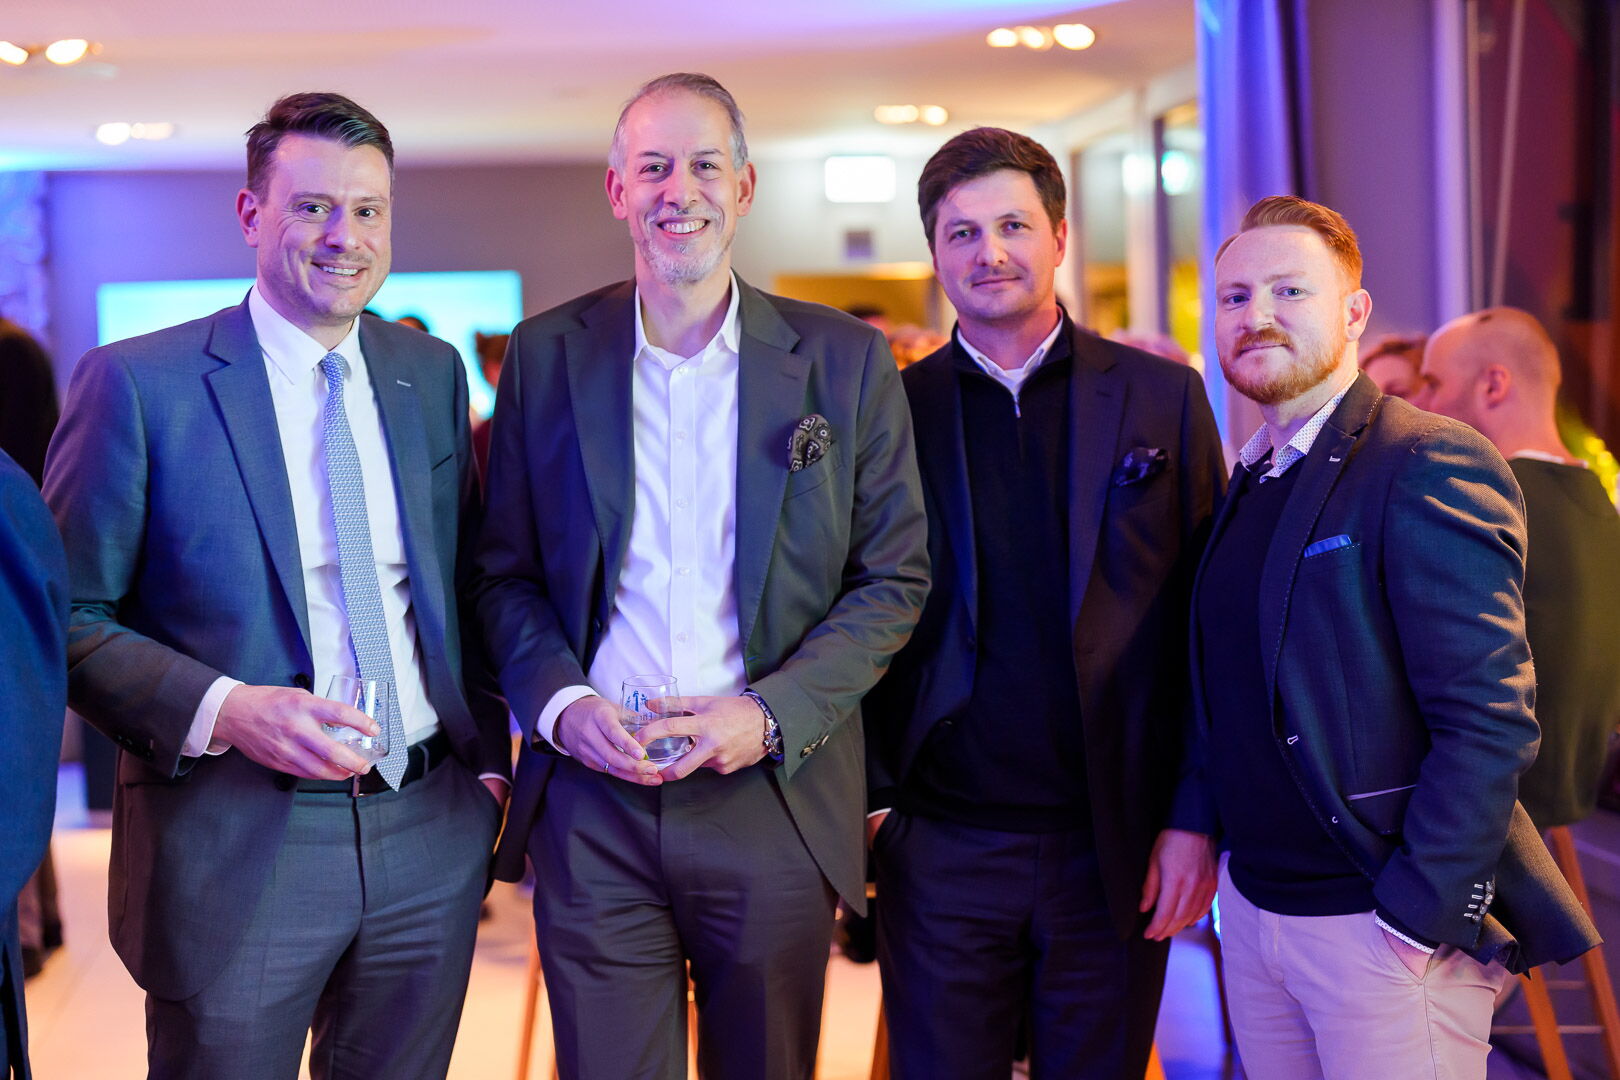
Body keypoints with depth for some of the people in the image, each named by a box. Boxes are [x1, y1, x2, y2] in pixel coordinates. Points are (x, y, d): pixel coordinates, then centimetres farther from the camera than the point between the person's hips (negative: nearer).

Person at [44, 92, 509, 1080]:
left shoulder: (433, 374, 8)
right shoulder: (136, 384, -8)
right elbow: (69, 617, -8)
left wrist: (488, 762, 10)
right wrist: (223, 709, -21)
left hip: (430, 838, 5)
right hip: (234, 843, -4)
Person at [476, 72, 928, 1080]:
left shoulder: (847, 360, 1)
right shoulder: (547, 353, 5)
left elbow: (895, 579, 2)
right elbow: (505, 571, 9)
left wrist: (773, 714, -11)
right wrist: (557, 703, -9)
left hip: (774, 799, 0)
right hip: (591, 803, 1)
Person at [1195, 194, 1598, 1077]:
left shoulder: (1429, 466, -14)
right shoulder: (1250, 483, 12)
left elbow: (1490, 723, -19)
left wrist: (1413, 920, -21)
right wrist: (1198, 827, 6)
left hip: (1386, 929, -7)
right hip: (1254, 906, 7)